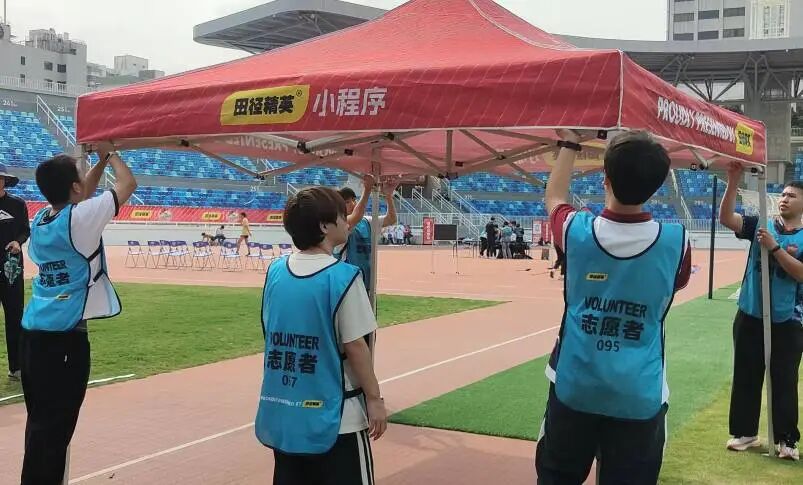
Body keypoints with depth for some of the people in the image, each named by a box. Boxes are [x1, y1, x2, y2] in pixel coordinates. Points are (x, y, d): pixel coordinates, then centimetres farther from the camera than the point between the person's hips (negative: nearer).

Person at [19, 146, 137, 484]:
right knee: (53, 425, -2)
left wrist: (100, 162, 25)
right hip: (64, 336, -8)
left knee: (40, 420, 17)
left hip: (33, 333, 8)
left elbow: (78, 197, 27)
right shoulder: (80, 218, -14)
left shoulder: (40, 219, 8)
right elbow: (127, 184, -6)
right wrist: (111, 154, 10)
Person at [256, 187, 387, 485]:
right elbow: (355, 347, -13)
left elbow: (270, 333, 10)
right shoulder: (343, 276, -15)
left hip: (281, 414, 6)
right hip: (333, 416, -6)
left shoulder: (275, 271, 1)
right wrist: (374, 398, -5)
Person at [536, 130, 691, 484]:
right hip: (639, 396, -1)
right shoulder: (677, 243, -11)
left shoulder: (576, 230, -9)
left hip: (573, 388, 1)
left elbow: (554, 197, 15)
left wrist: (569, 144, 26)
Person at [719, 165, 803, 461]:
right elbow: (726, 218, -12)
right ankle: (745, 433, 23)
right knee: (746, 377, 11)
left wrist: (774, 248, -24)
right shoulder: (760, 226, 1)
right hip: (750, 316, 3)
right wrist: (733, 183, -21)